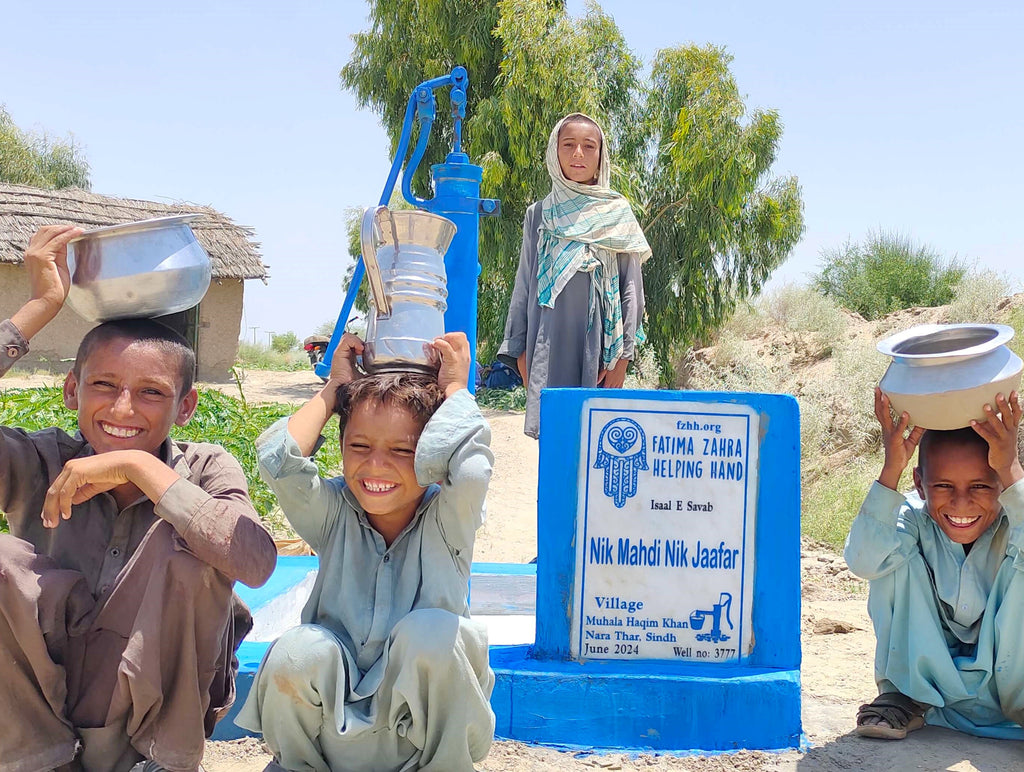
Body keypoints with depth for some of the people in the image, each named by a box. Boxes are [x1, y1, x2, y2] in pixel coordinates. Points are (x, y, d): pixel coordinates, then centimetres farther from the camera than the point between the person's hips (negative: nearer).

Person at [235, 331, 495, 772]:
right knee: (297, 653, -28)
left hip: (428, 726, -2)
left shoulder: (445, 521, -7)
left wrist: (454, 388, -13)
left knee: (430, 632, -30)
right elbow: (278, 459, -17)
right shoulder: (335, 516, 0)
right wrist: (335, 388, -5)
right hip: (335, 730, 2)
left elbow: (466, 469, -31)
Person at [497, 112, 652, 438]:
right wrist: (520, 350, 7)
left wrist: (622, 356, -3)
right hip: (549, 343, 1)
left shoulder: (618, 213, 7)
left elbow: (631, 288, 4)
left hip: (598, 341, -1)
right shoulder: (539, 215, 12)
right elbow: (524, 285, 14)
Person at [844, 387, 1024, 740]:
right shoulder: (915, 518, -16)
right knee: (895, 558, -21)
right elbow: (863, 562, -35)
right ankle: (905, 696, -7)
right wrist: (891, 469, -40)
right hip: (934, 675, 2)